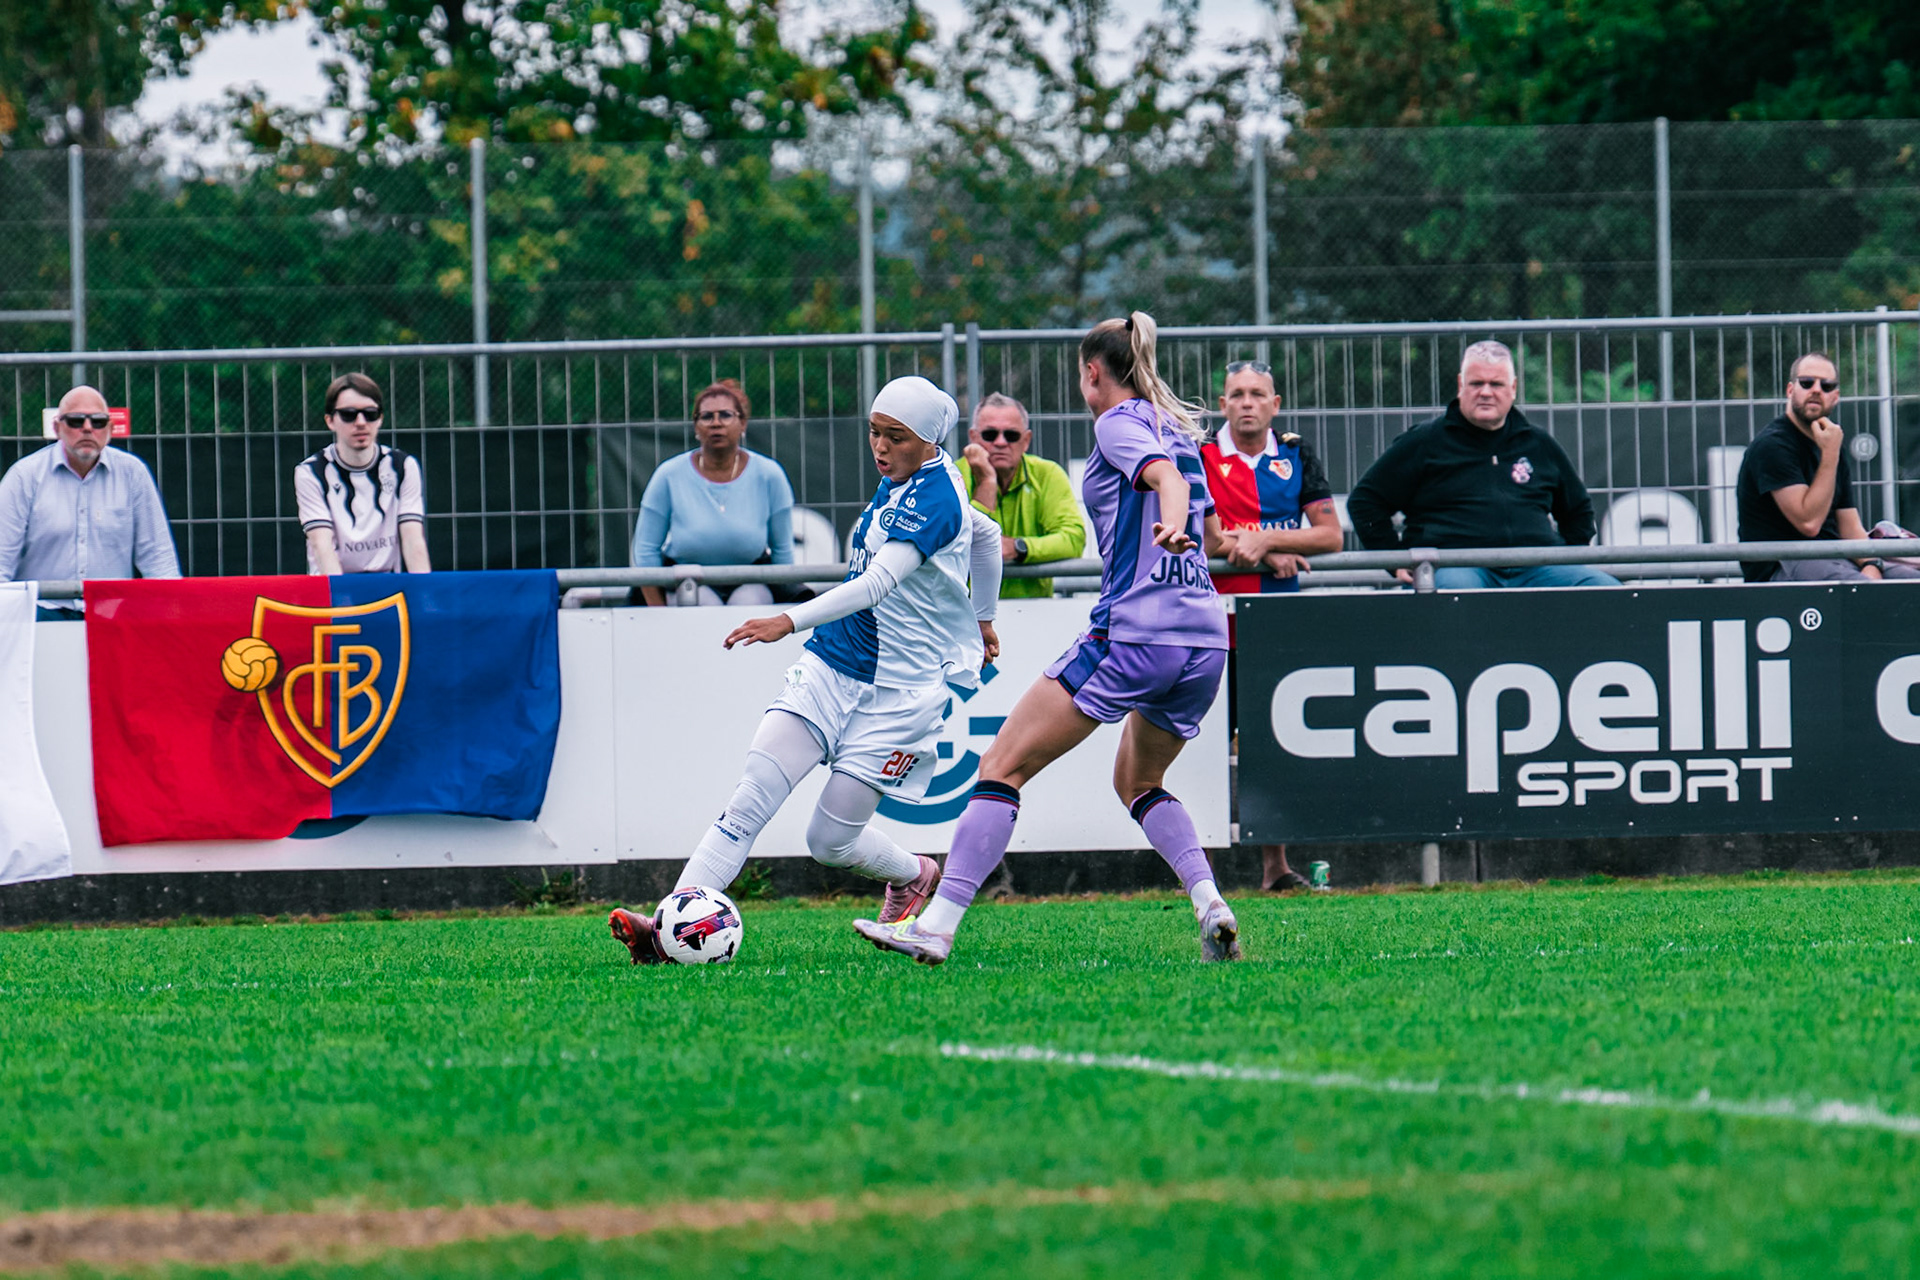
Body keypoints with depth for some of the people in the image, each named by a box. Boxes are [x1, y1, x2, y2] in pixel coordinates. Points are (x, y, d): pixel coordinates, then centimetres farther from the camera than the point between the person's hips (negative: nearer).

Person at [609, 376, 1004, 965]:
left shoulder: (934, 501, -19)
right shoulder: (899, 480, 9)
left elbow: (878, 582, -33)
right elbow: (986, 534, 27)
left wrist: (789, 622, -45)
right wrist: (982, 617, 41)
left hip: (900, 691, -7)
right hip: (831, 666, 7)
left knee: (831, 840, -1)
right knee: (750, 802, -11)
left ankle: (913, 877, 32)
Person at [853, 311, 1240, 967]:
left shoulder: (1118, 423, -2)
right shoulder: (1178, 428, 20)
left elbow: (1167, 477, -22)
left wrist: (1170, 526, -41)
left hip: (1132, 635, -8)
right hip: (1206, 640, 8)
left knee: (1003, 767, -4)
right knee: (1138, 782, 27)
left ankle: (936, 925, -12)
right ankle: (1210, 904, 4)